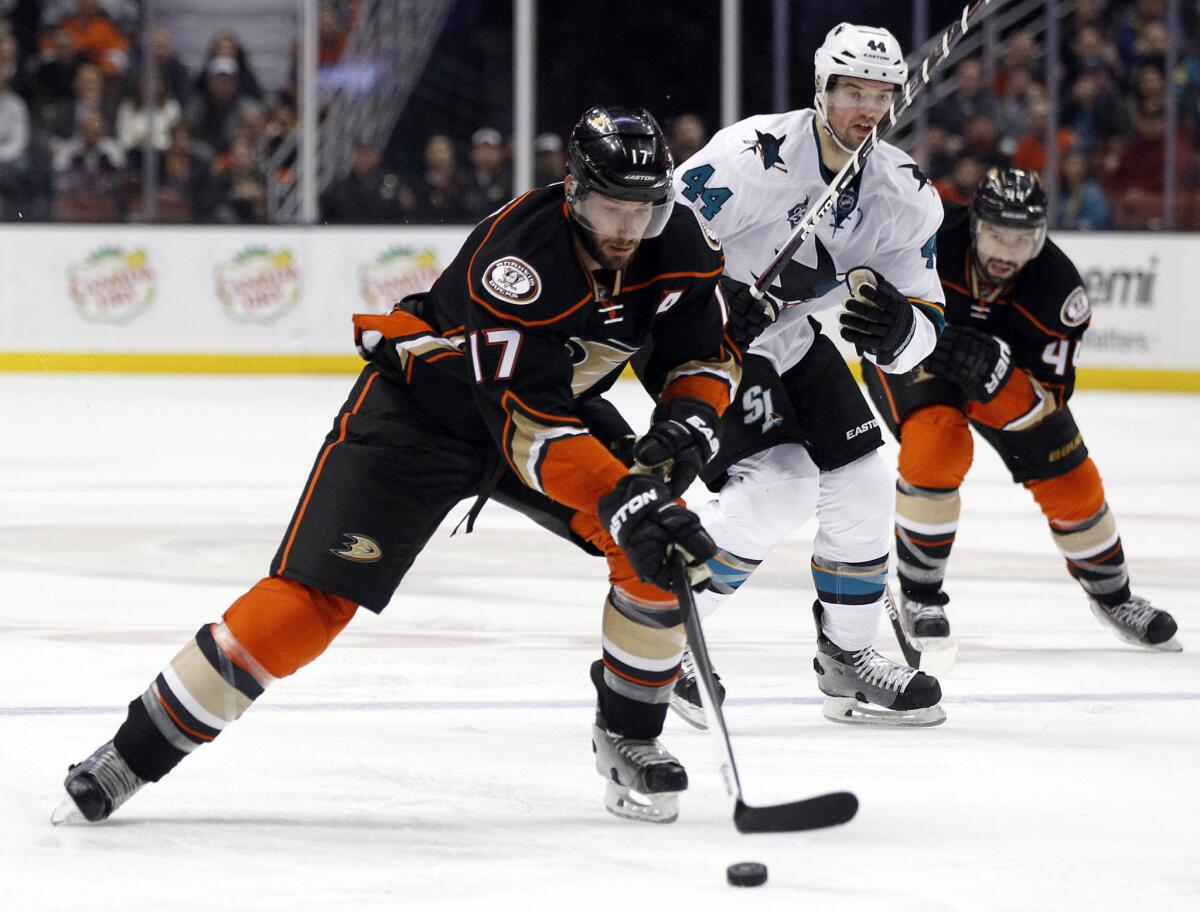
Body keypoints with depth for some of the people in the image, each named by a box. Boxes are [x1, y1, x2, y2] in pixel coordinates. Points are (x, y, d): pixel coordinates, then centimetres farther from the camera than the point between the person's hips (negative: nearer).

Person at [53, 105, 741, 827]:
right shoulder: (516, 259, -36)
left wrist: (686, 427, -22)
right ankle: (133, 756, -8)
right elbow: (528, 429, -38)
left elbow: (709, 355, -1)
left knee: (658, 550, -15)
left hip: (563, 399, 6)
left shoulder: (678, 246, -16)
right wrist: (624, 503, -47)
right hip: (425, 401, -6)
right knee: (313, 597, -16)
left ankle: (629, 739, 7)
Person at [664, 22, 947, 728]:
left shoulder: (907, 196, -8)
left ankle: (848, 659, 20)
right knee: (777, 485, -21)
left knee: (863, 487, 2)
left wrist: (897, 330, -29)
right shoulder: (756, 156, -28)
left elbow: (925, 323, -5)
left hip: (792, 343, 7)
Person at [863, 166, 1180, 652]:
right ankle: (919, 592, -11)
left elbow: (1048, 398, -25)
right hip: (908, 351, -3)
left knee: (1069, 481, 1)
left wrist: (995, 370, -43)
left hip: (1005, 365, 3)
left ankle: (1111, 593, 29)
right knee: (937, 444, -30)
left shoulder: (1058, 289, -29)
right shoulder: (930, 235, -35)